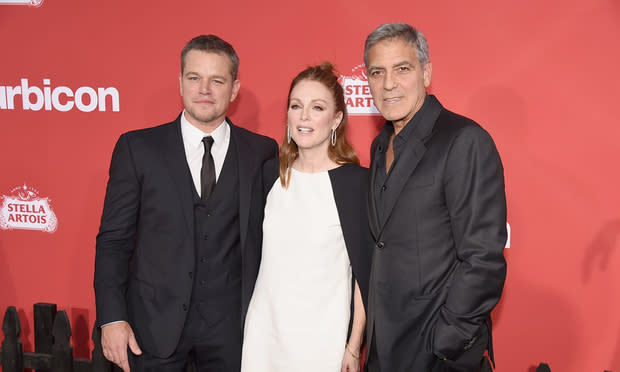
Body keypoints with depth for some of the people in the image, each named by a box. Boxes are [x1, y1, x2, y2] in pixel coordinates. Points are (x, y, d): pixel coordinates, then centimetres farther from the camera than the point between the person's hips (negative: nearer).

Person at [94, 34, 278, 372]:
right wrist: (112, 317, -7)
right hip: (153, 323, 0)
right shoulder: (137, 147, -2)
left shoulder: (263, 153, -1)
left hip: (230, 328, 1)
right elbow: (114, 239, -1)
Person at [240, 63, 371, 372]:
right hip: (263, 331, 4)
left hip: (323, 335, -4)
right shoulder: (271, 173, 3)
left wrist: (354, 347, -8)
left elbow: (364, 271, -8)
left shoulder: (356, 181, -10)